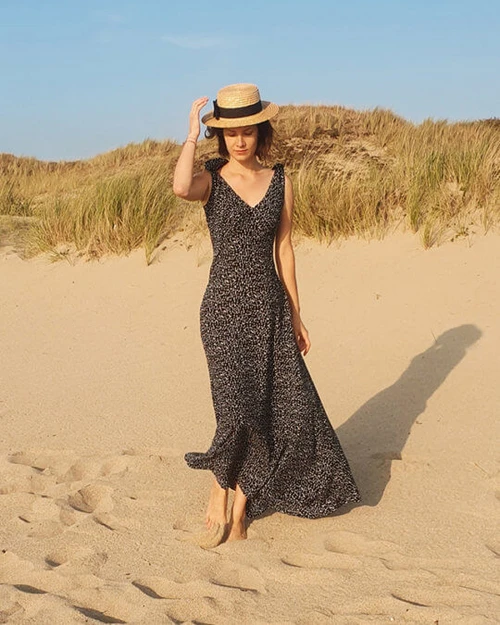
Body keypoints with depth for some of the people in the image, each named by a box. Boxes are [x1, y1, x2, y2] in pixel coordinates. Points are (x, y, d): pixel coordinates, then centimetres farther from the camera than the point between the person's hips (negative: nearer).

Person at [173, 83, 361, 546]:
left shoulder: (281, 182, 6)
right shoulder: (211, 179, -2)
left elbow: (284, 250, 9)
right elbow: (181, 188, -28)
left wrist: (296, 316, 9)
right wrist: (193, 133, -15)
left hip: (270, 306, 4)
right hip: (225, 305, -3)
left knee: (283, 408, 4)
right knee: (239, 407, -14)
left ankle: (241, 506, 20)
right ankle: (219, 491, 13)